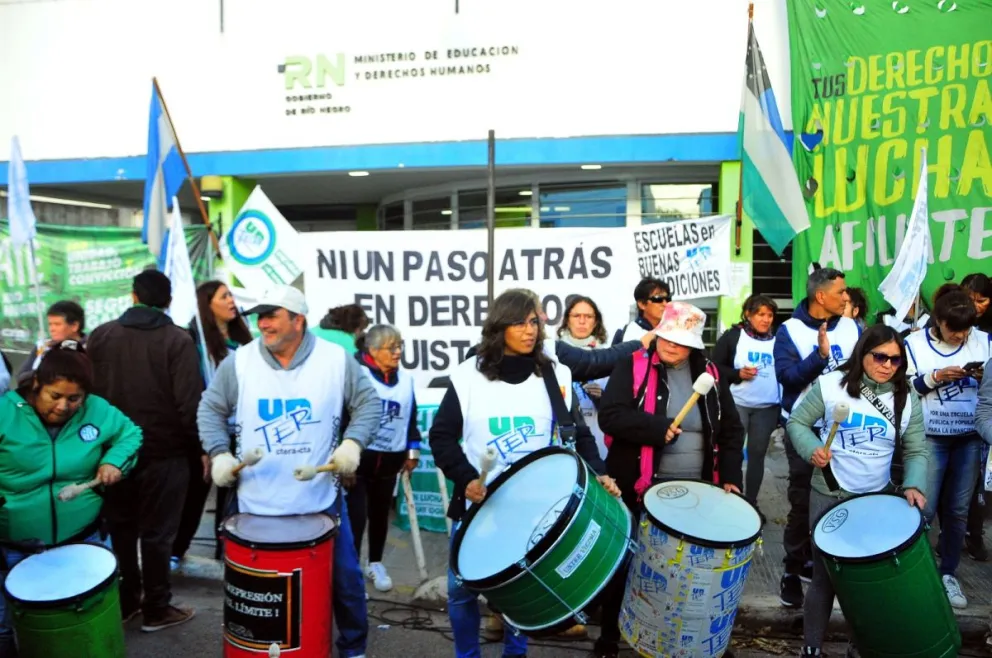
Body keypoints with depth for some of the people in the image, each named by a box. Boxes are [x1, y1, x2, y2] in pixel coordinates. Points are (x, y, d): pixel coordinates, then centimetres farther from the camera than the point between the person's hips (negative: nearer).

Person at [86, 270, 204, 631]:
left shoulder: (100, 335, 1)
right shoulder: (177, 340, -13)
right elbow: (189, 402, -18)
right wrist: (200, 446, -6)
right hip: (164, 452, -4)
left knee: (120, 528, 18)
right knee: (156, 533, 6)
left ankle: (124, 601, 29)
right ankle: (156, 609, 16)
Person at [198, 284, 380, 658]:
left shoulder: (336, 360, -6)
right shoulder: (239, 363, -4)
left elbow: (368, 403, 1)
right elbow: (210, 409, 5)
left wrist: (353, 442, -12)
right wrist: (219, 453, -7)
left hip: (320, 501, 0)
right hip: (255, 504, 1)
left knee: (345, 580, 10)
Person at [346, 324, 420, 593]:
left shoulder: (406, 379, 4)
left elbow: (411, 417, 13)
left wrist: (413, 449, 10)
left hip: (390, 458, 5)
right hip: (358, 457, -5)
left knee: (380, 513, 17)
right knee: (356, 515, -2)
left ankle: (375, 564, 34)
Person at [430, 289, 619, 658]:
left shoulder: (556, 376, 0)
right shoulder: (468, 376, -5)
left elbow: (578, 435, 5)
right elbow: (442, 435, -2)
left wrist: (597, 474, -11)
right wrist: (465, 478, -15)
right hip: (479, 504, 0)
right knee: (462, 587, 5)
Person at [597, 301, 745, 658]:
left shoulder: (709, 373, 6)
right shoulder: (633, 366, -6)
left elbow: (731, 428, 9)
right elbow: (610, 416, -17)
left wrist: (730, 475, -1)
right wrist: (657, 428, -22)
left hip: (695, 491, 3)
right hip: (639, 489, -3)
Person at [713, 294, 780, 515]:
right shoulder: (733, 336, -3)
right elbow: (715, 367, -4)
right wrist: (738, 374, -18)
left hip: (767, 408, 3)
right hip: (736, 404, -3)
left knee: (758, 454, 11)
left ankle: (752, 503, 22)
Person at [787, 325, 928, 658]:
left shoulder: (907, 398, 0)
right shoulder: (830, 385, -10)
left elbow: (915, 451, 3)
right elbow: (797, 423, -2)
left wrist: (913, 485, -15)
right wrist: (812, 449, -20)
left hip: (879, 498, 3)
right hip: (829, 496, -3)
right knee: (825, 574, 5)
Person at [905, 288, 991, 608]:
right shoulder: (914, 343, -3)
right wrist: (935, 377, -19)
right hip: (930, 436, -2)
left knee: (958, 509, 8)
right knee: (925, 508, -3)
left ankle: (948, 573, 22)